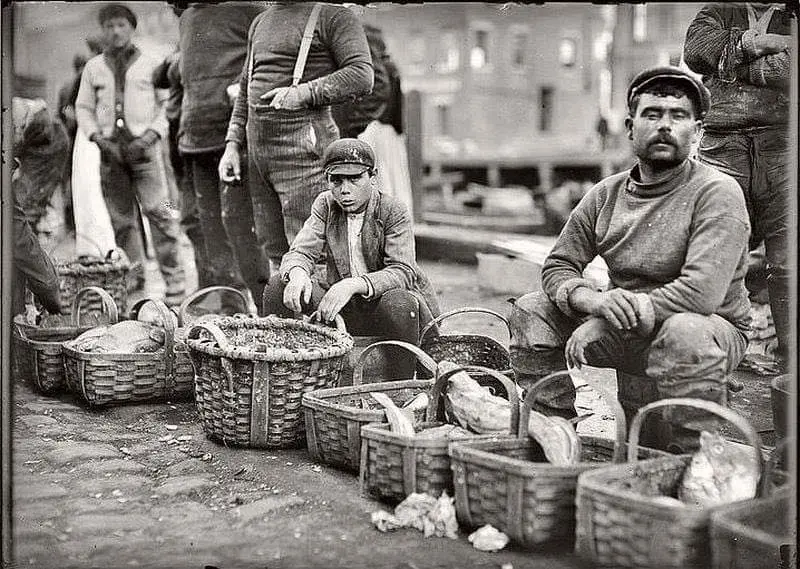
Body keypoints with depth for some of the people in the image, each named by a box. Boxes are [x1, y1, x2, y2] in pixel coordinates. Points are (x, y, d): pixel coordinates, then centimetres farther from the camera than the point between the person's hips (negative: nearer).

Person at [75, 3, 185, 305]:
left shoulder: (151, 65, 7)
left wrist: (149, 138, -8)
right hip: (110, 149, 3)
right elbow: (83, 108, 15)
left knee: (158, 211, -14)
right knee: (121, 220, 2)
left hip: (144, 147, -3)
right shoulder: (93, 67, 14)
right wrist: (100, 140, 0)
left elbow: (167, 108, 6)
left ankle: (173, 280, -12)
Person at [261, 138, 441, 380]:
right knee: (278, 286, -14)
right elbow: (300, 251, -7)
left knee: (398, 303, -39)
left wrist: (353, 284, -41)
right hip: (345, 308, 4)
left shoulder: (394, 212, -13)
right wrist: (297, 273, -33)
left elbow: (402, 272, -24)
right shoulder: (325, 206, 1)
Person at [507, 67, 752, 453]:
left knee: (686, 332, -39)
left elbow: (702, 291, -27)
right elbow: (557, 265, 6)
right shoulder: (606, 195, 3)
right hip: (624, 329, 5)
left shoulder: (717, 193, -14)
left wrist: (600, 325, -24)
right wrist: (592, 300, -20)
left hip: (715, 329, -5)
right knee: (531, 312, -7)